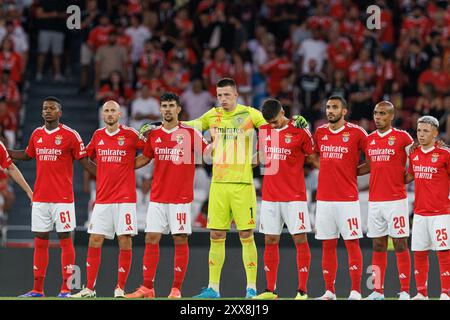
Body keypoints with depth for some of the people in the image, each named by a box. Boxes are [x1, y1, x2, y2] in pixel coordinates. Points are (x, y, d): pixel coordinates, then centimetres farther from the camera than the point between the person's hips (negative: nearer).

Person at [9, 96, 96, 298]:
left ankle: (66, 289, 1)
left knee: (65, 240, -3)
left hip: (63, 198, -5)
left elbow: (84, 161, -3)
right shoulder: (36, 134, 10)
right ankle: (37, 290, 11)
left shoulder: (70, 135, -5)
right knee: (40, 242, 6)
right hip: (40, 197, 5)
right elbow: (27, 155, 27)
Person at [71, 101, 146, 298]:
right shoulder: (98, 136, 9)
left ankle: (120, 289, 3)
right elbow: (87, 154, 24)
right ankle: (89, 289, 6)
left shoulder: (130, 135, -2)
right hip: (102, 198, 3)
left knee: (125, 242, -4)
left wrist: (129, 164, 2)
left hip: (125, 198, -3)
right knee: (94, 241, 0)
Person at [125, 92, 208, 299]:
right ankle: (147, 288, 5)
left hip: (181, 198, -4)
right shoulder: (153, 135, 8)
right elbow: (144, 159, 21)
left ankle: (176, 289, 3)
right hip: (157, 197, 4)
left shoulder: (189, 133, -3)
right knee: (151, 239, 1)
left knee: (180, 241, -2)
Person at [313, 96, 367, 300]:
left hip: (348, 199, -4)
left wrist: (352, 171, 0)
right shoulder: (320, 133, 10)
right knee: (327, 245, 6)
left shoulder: (356, 133, -4)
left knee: (352, 243, -4)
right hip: (324, 198, 4)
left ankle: (356, 292, -1)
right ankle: (329, 292, 11)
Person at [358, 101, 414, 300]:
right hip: (374, 200, 5)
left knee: (400, 244, -3)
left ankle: (405, 292, -1)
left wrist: (403, 179, -8)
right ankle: (377, 292, 10)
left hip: (396, 199, -5)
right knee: (378, 246, 7)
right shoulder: (370, 139, 12)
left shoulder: (402, 137, -4)